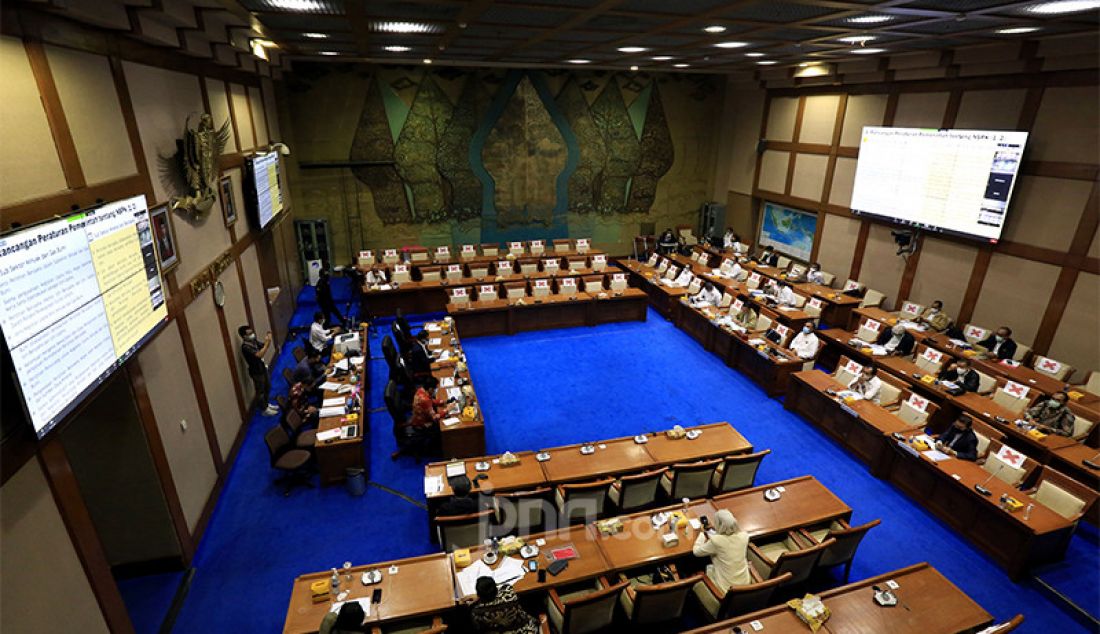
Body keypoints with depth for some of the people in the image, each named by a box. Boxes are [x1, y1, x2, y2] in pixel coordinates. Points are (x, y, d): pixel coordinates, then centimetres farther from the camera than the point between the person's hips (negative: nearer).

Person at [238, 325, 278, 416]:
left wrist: (268, 340, -13)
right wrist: (267, 342, -35)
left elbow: (265, 347, 8)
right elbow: (260, 354, -37)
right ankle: (265, 409, 21)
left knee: (267, 388, 22)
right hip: (256, 372, -8)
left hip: (263, 368, 8)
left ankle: (267, 404, 39)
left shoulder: (254, 341, -1)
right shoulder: (245, 347, -27)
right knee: (260, 391, 7)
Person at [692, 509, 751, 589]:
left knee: (708, 567, 25)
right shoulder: (744, 536, -14)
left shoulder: (716, 541, -27)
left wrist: (702, 534, 5)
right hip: (745, 583, 4)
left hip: (726, 587, -4)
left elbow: (696, 551, -10)